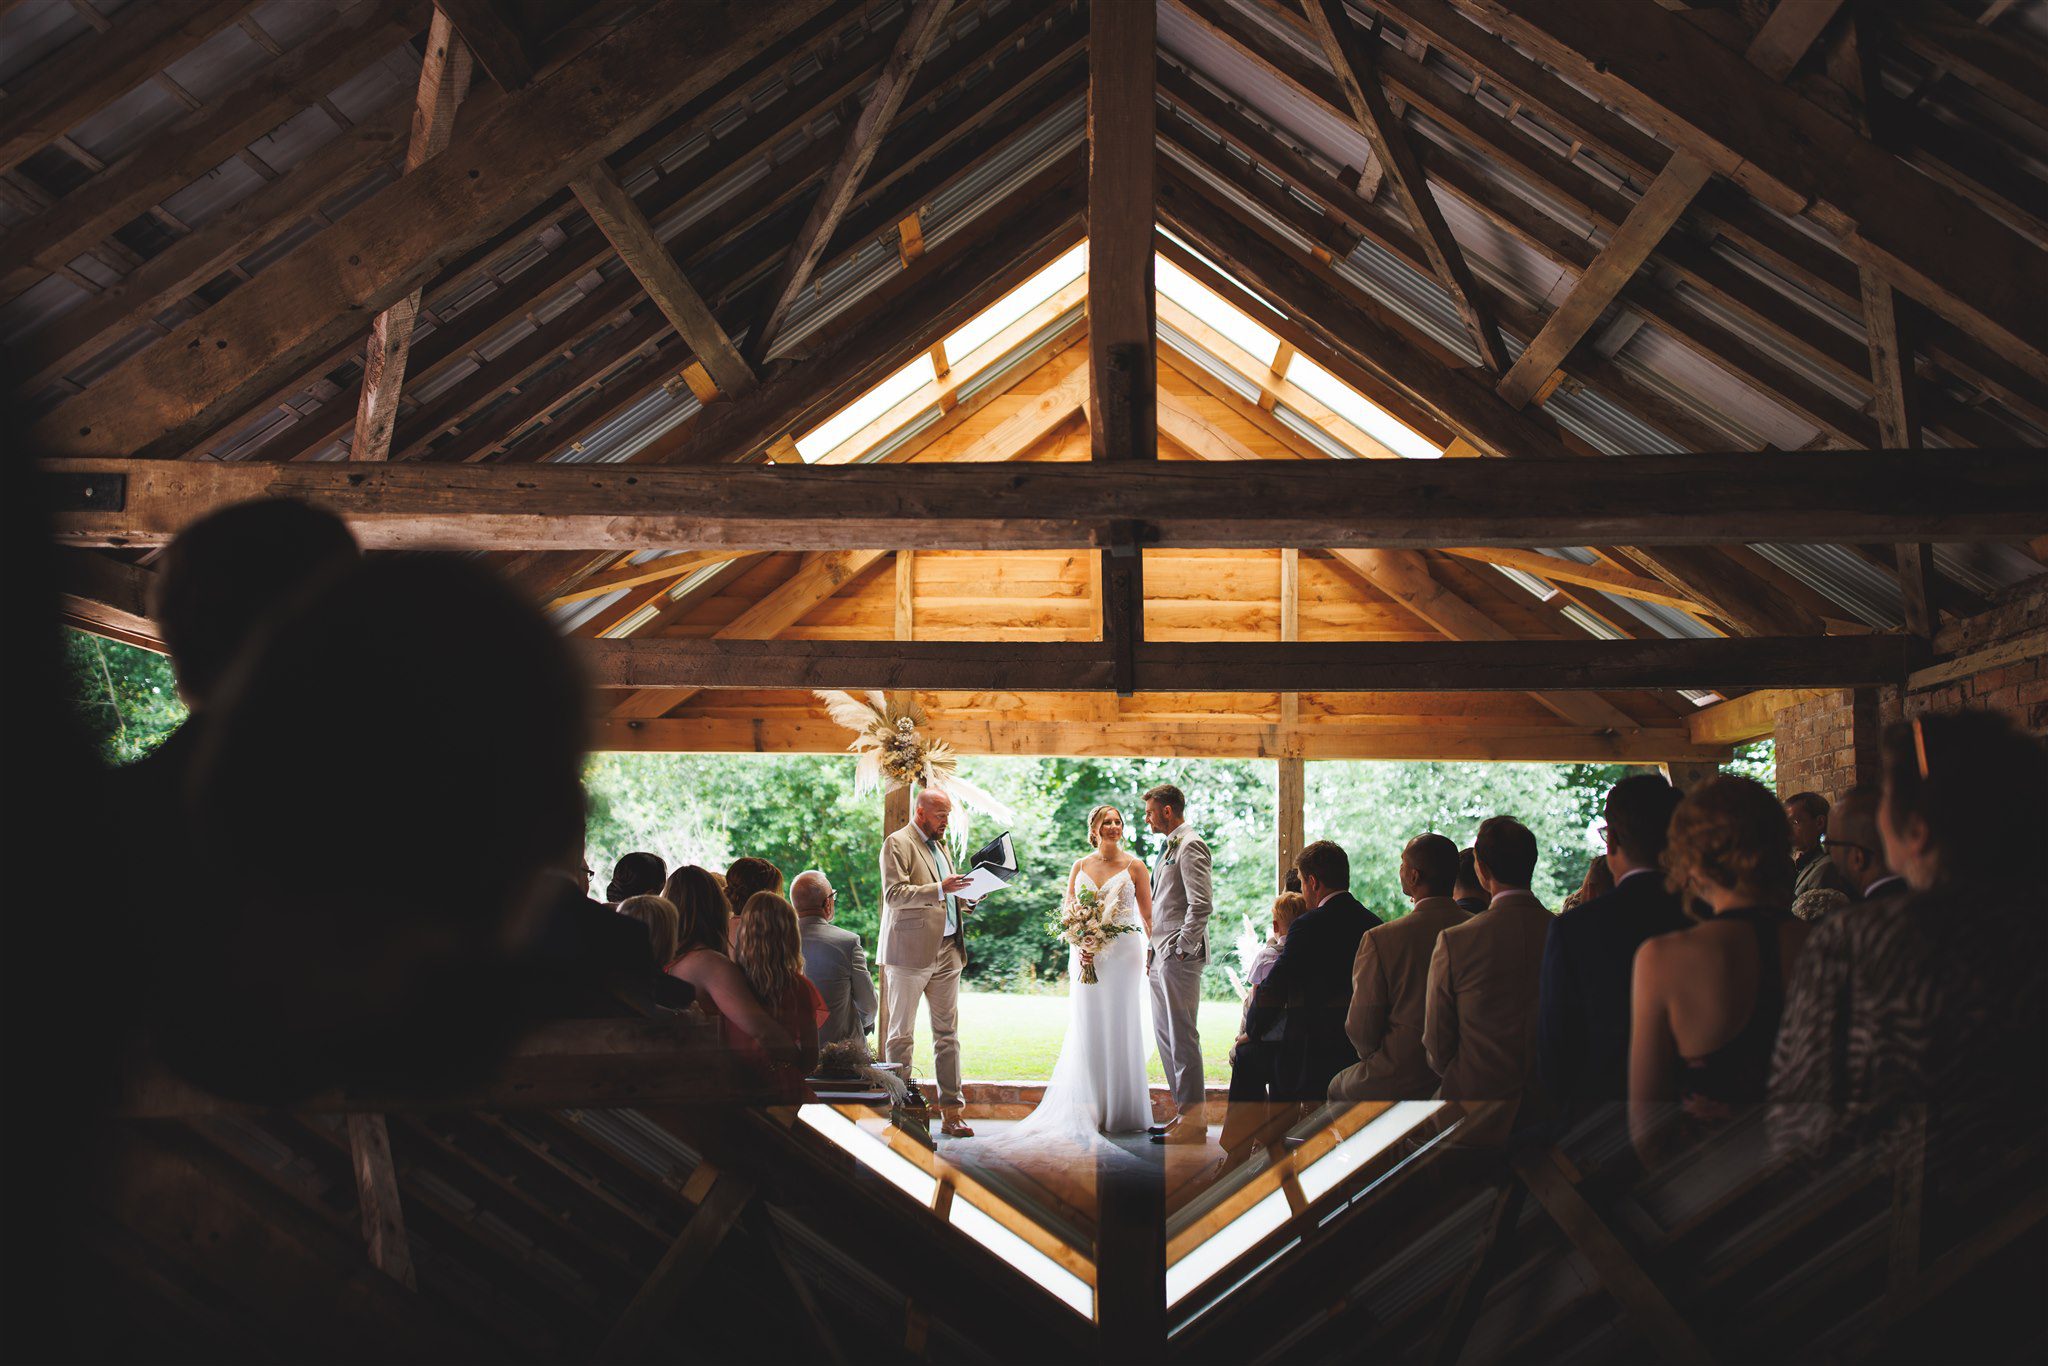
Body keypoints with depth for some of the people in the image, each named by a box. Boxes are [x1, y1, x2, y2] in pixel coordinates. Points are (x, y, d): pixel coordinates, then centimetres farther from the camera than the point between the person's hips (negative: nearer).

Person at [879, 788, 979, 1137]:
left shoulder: (940, 846, 21)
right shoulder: (897, 843, -4)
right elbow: (894, 895, -16)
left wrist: (968, 899, 9)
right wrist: (939, 889, -24)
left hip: (947, 951, 7)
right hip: (910, 950, -7)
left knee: (948, 1035, 6)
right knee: (901, 1034, 1)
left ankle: (951, 1111, 8)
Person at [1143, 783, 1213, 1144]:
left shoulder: (1190, 846, -12)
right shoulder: (1170, 847, 19)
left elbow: (1200, 905, -19)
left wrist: (1181, 949, -17)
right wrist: (1155, 951, 18)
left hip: (1179, 955, -10)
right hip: (1162, 955, 10)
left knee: (1182, 1036, -7)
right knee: (1165, 1035, 12)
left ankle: (1193, 1121, -2)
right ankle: (1183, 1111, 19)